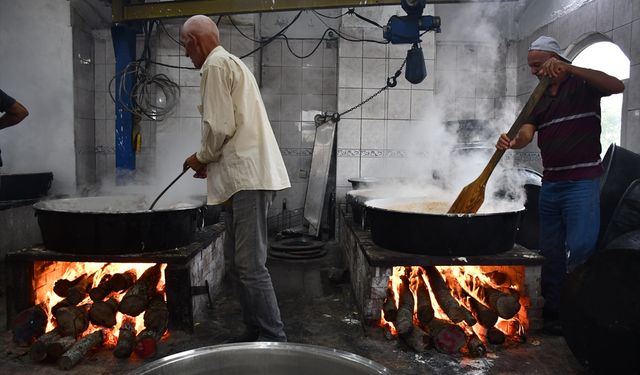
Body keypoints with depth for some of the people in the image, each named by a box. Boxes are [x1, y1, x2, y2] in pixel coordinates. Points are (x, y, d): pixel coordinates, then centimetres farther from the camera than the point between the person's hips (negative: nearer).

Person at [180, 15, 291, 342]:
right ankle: (254, 332, 21)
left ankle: (274, 339, -2)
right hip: (245, 175, 10)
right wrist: (211, 162, 21)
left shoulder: (216, 65, -6)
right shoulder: (231, 63, 25)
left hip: (247, 177, -10)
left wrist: (201, 157, 1)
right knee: (237, 263, 13)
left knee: (250, 266, -9)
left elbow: (220, 127, -16)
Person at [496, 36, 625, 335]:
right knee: (551, 253, 9)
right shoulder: (540, 99, 16)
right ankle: (553, 313, 20)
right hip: (550, 183, 6)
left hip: (582, 181, -6)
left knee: (579, 249, -12)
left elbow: (617, 86, -19)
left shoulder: (582, 84, 1)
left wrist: (569, 68, -26)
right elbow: (526, 134, 1)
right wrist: (511, 142, -24)